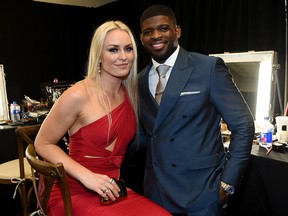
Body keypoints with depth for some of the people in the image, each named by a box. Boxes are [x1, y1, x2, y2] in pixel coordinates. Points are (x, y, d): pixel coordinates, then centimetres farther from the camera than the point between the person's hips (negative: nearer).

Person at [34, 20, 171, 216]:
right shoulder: (79, 95, -14)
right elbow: (43, 144, -7)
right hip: (76, 194, -5)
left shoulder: (131, 94, 4)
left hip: (114, 191, 5)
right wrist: (87, 176, -18)